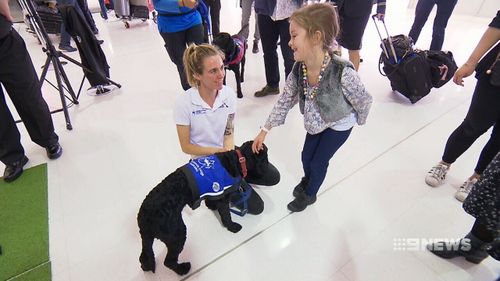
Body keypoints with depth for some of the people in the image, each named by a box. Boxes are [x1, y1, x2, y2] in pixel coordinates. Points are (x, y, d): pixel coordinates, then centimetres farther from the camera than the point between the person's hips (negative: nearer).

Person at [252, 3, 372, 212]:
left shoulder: (343, 73, -39)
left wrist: (359, 121, -1)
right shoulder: (298, 69, -22)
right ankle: (307, 181, 53)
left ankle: (309, 195, 38)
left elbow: (364, 101, -21)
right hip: (317, 122, 5)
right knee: (306, 157, 19)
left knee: (318, 162, 8)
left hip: (339, 124, -5)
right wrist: (265, 130, -7)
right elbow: (285, 100, -9)